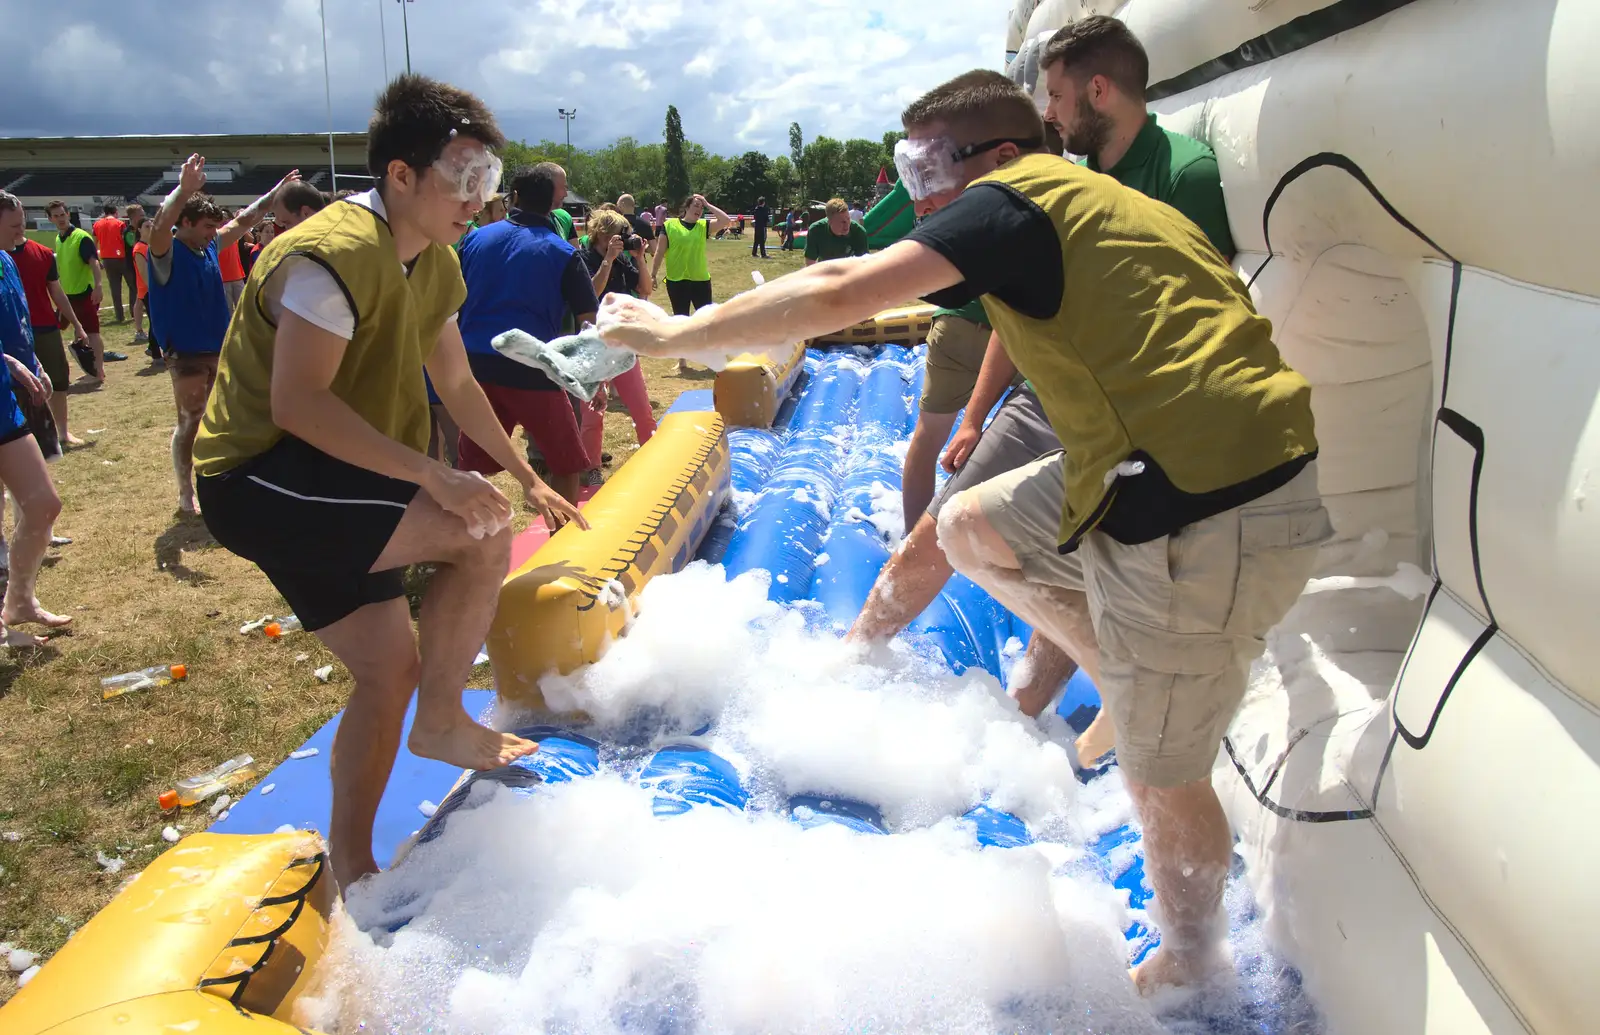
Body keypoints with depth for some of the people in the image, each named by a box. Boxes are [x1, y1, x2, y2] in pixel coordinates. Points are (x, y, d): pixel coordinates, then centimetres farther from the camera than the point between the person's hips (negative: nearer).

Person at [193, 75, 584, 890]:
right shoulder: (335, 255, -22)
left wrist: (528, 479, 19)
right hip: (260, 480, -10)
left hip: (330, 486, 10)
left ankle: (350, 863, 24)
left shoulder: (435, 264, 8)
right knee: (482, 534, -23)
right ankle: (441, 720, -2)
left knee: (391, 669, 9)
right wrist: (431, 476, -32)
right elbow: (297, 404, -28)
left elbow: (456, 384, 18)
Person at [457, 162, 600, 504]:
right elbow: (590, 322, -3)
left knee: (471, 466, 13)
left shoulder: (475, 238, 9)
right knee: (567, 465, 10)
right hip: (531, 369, -4)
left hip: (476, 364, 4)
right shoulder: (563, 253, -1)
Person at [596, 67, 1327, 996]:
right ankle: (1142, 692, 20)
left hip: (1204, 520, -9)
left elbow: (836, 298, -12)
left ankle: (1190, 967, 31)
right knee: (972, 526, 19)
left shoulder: (1016, 197, -6)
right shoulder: (1103, 203, 21)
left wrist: (672, 334, -1)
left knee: (1163, 776, 8)